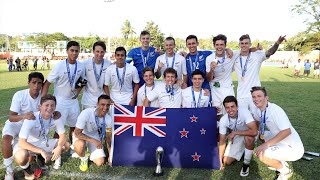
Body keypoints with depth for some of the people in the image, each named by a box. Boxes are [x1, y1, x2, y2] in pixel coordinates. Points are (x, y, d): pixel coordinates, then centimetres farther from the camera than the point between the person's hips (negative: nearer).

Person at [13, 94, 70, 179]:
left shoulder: (56, 118, -18)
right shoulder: (31, 118, -32)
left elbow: (62, 135, -9)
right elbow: (21, 143, -35)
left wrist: (59, 147, -29)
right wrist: (41, 151, -42)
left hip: (43, 142, 4)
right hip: (27, 144, -4)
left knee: (66, 145, -12)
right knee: (21, 157, -37)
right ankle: (26, 168, 0)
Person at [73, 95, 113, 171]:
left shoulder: (108, 119, -19)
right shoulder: (86, 113, -33)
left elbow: (109, 138, -4)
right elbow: (77, 133, -26)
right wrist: (93, 141, -36)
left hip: (95, 137, 3)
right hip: (82, 135, -3)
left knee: (100, 163, -6)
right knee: (79, 145, -38)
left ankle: (89, 151, 26)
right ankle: (84, 159, -2)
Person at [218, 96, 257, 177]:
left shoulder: (244, 112, -33)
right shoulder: (223, 120, -21)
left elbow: (254, 131, -44)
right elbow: (222, 141, -13)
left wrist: (235, 132, -37)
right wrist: (220, 160, -12)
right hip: (235, 138, 4)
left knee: (248, 137, -39)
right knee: (226, 162, -5)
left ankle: (246, 163, -14)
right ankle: (242, 151, 25)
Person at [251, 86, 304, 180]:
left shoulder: (274, 109, -24)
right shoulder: (259, 110, 1)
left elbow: (287, 131, -31)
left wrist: (266, 144, -32)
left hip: (293, 148, -9)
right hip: (281, 142, 9)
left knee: (261, 154, -24)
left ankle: (285, 170, 4)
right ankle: (280, 162, 21)